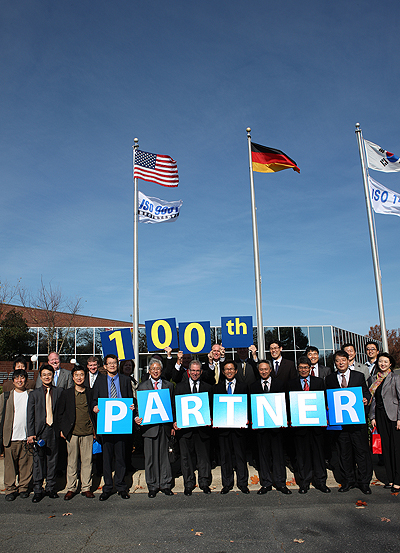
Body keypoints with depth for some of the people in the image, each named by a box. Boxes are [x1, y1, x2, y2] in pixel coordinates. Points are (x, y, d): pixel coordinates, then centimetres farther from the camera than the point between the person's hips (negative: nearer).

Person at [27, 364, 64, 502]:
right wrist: (31, 433, -6)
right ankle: (38, 490, 15)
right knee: (38, 461, 4)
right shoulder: (34, 394, 5)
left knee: (52, 460, 8)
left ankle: (50, 487, 21)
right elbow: (30, 415, 1)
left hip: (54, 430, 0)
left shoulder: (59, 391, 6)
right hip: (39, 431, 0)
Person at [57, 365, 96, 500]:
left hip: (88, 432, 1)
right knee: (72, 461, 5)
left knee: (87, 461, 4)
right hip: (72, 432, 0)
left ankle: (86, 488, 15)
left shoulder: (91, 392, 7)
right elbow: (60, 412, 9)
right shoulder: (67, 393, 5)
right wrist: (62, 429, 3)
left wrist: (95, 428, 6)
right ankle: (71, 488, 18)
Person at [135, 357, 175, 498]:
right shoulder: (142, 386, 6)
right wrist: (137, 417, -15)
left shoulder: (169, 385, 9)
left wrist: (173, 424, 4)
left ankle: (165, 485, 21)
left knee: (164, 456, 8)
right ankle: (152, 486, 18)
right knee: (150, 458, 5)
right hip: (149, 426, -1)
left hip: (165, 425, 1)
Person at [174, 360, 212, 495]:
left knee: (204, 456, 6)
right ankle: (188, 484, 20)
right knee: (186, 457, 7)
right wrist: (176, 421, -8)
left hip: (202, 427, 0)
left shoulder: (207, 387, 8)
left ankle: (204, 483, 21)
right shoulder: (180, 387, 7)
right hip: (185, 427, 0)